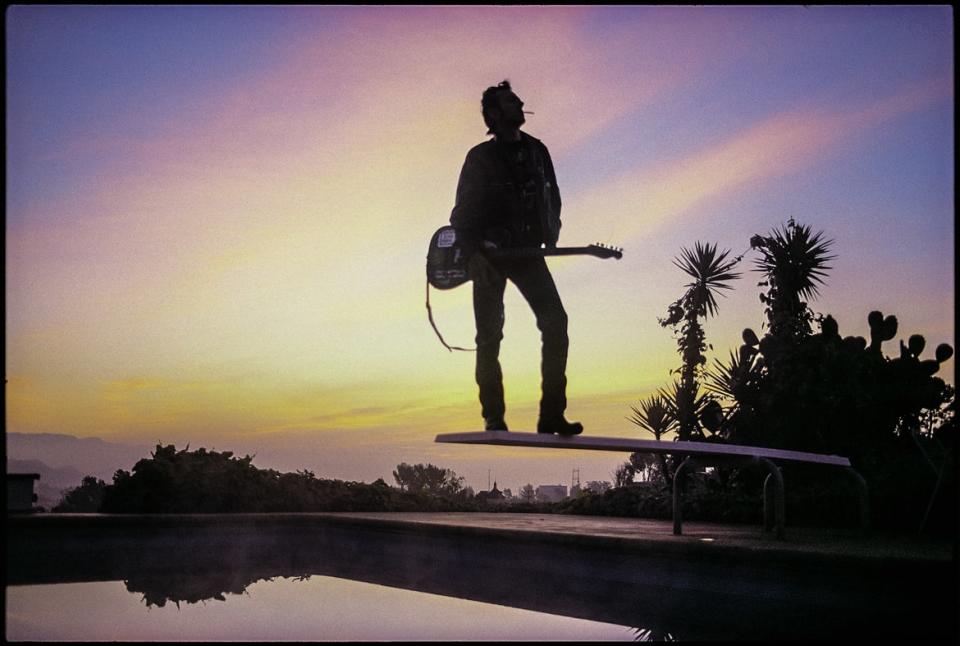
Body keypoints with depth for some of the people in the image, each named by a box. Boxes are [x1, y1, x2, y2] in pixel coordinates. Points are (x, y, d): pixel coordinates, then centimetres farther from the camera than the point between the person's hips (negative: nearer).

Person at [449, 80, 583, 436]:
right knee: (489, 336, -2)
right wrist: (472, 252, -16)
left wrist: (551, 235, 4)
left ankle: (551, 415, -11)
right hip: (489, 255, -3)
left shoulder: (537, 151, 10)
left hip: (527, 251, 4)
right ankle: (494, 418, 5)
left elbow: (552, 197, 19)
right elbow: (462, 211, -3)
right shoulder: (480, 158, -2)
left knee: (555, 323, -11)